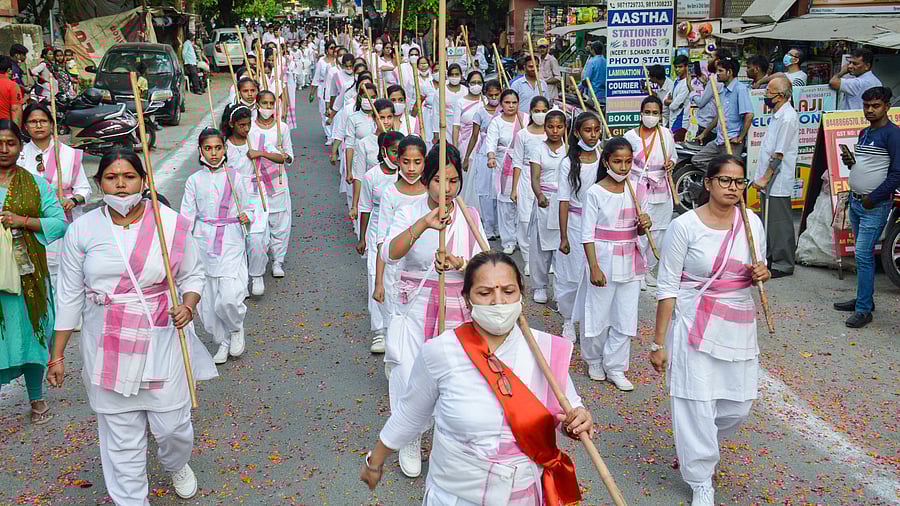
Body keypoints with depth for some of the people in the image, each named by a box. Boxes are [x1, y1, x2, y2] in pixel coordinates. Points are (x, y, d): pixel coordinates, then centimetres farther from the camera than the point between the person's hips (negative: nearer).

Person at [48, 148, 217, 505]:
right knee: (121, 438, 7)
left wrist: (188, 305, -16)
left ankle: (177, 465, 44)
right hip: (107, 348, 1)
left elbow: (193, 276, 6)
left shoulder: (171, 223, -5)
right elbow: (69, 296, 4)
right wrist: (57, 355, 6)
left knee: (172, 424, 9)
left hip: (162, 343, 0)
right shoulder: (82, 230, -2)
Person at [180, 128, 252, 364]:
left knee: (228, 298, -15)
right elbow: (187, 216, 6)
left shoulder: (235, 177, 2)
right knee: (206, 300, 4)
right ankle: (223, 342, 26)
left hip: (231, 241, -2)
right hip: (203, 241, 2)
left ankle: (236, 328, 17)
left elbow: (245, 208, 11)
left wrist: (246, 217, -11)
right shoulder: (194, 180, 5)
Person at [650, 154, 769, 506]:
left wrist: (762, 274, -8)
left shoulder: (752, 222, 3)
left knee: (739, 404, 10)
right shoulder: (685, 226, -11)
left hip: (739, 325, 5)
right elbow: (667, 287, -9)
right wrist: (658, 342, -10)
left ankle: (692, 444, 40)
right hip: (696, 324, -5)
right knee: (697, 404, -2)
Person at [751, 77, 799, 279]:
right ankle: (770, 260, 28)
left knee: (780, 222, -3)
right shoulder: (778, 116, 14)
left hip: (778, 181, -10)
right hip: (770, 181, 10)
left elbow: (778, 154, -21)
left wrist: (765, 178, -19)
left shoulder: (787, 118, -18)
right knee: (769, 221, 17)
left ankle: (783, 265, 5)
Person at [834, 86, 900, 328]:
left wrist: (873, 198, -17)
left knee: (863, 255, -11)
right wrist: (849, 160, 3)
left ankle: (864, 309, -6)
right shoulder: (864, 133, 14)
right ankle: (864, 298, 23)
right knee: (863, 253, 14)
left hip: (875, 205, -8)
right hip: (855, 200, 8)